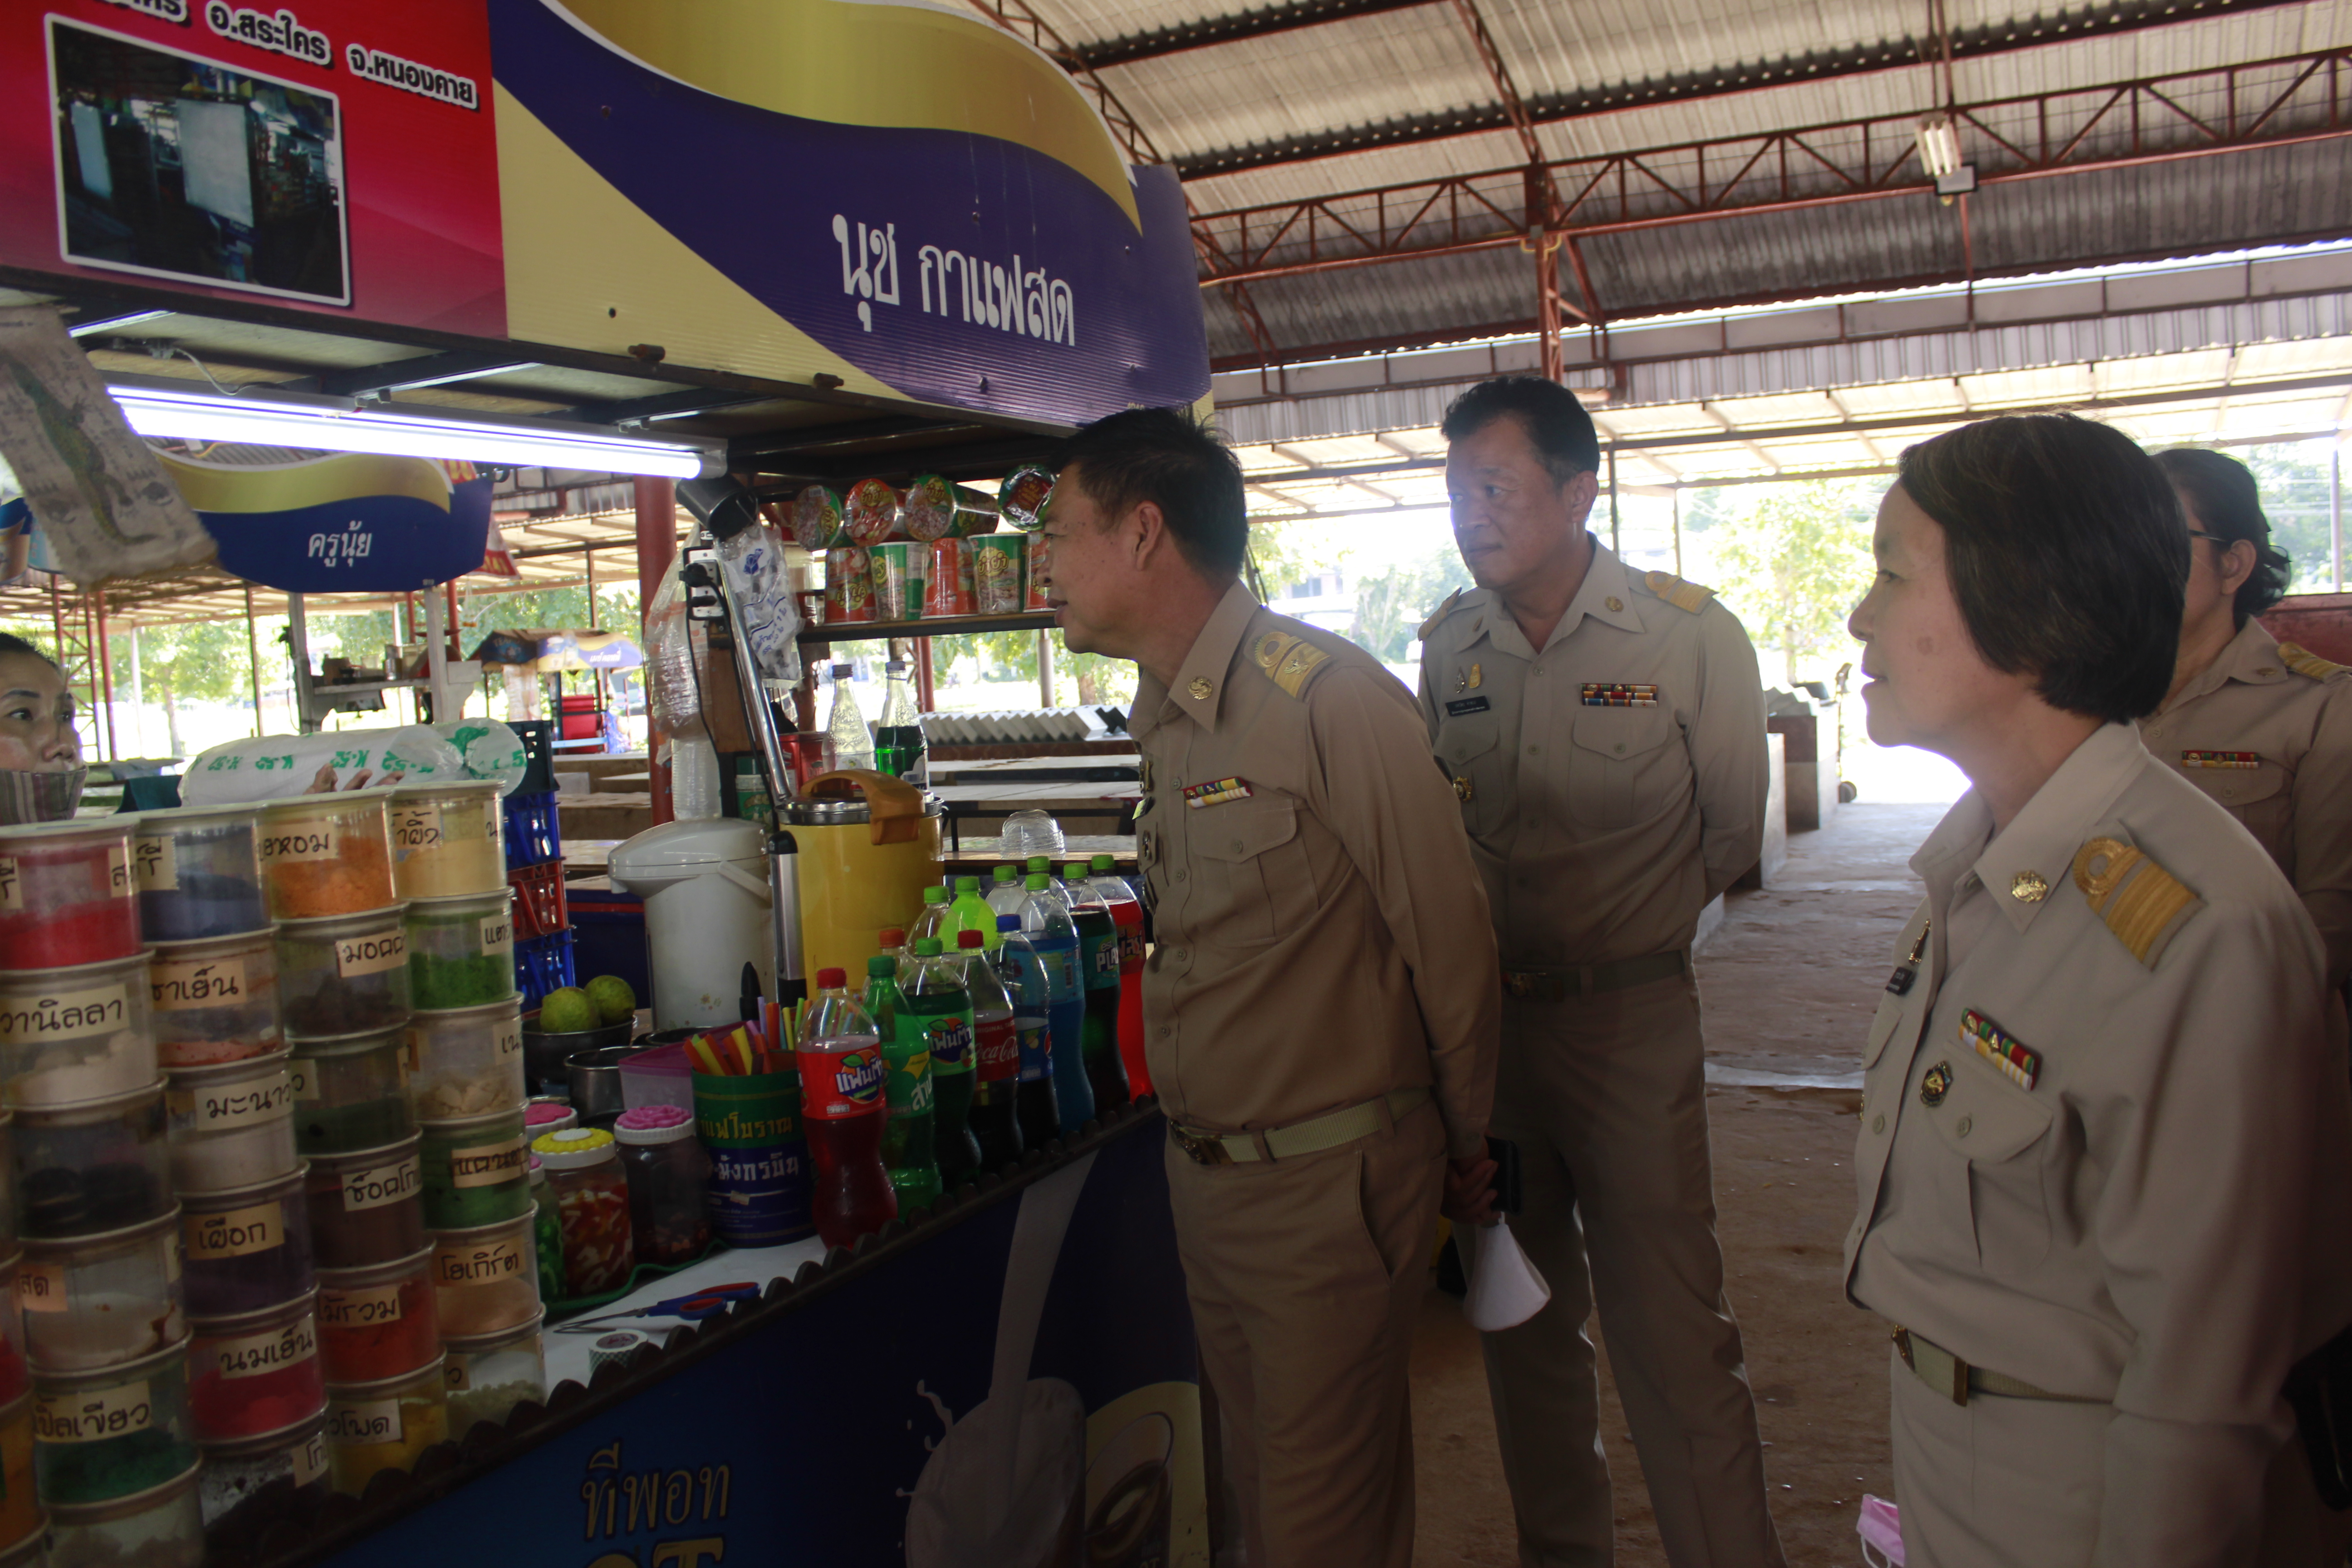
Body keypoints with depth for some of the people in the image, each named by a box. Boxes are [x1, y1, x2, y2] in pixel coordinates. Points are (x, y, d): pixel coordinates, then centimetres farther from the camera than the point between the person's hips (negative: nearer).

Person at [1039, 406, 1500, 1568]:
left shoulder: (1328, 697, -19)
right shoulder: (1165, 721, 8)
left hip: (1327, 1181, -7)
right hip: (1201, 1171, 8)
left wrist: (1465, 1142, -1)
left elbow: (1448, 935, -13)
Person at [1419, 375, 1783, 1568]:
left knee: (1672, 1340, -3)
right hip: (1483, 1013, 4)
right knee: (1522, 1317, 16)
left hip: (1630, 1021, -4)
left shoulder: (1688, 636, -9)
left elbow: (1731, 831, 2)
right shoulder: (1448, 646, 2)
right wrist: (1502, 944, 8)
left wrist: (1612, 938, 9)